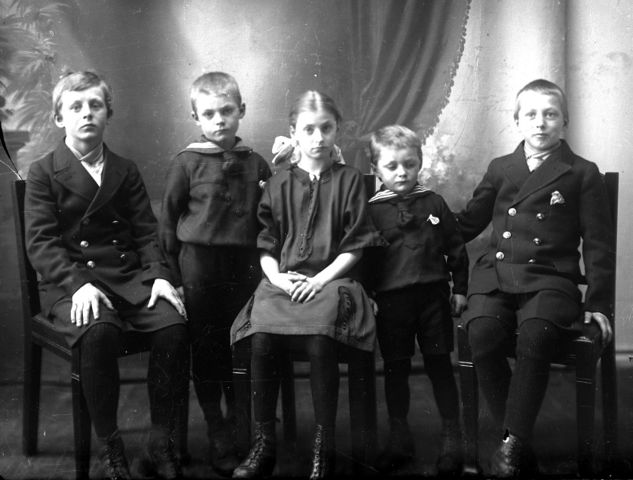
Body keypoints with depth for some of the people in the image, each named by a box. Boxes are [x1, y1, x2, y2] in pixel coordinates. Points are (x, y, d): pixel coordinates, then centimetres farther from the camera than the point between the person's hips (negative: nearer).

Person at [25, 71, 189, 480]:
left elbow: (147, 232, 10)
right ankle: (110, 447, -17)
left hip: (129, 277, 3)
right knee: (99, 332, -35)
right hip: (70, 282, -3)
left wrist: (160, 275, -9)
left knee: (173, 326, -25)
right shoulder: (43, 173, 5)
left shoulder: (126, 172, 16)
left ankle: (162, 442, -10)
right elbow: (41, 243, -5)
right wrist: (78, 284, -21)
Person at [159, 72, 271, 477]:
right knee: (206, 348, 5)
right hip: (199, 262, -1)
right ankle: (217, 433, 18)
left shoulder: (255, 163, 4)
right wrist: (175, 270, 0)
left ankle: (240, 425, 26)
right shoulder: (187, 163, -3)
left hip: (244, 265, 2)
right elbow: (168, 219, 2)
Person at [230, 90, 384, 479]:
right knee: (261, 339, -26)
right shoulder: (279, 185, 13)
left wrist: (319, 279, -10)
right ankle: (264, 444, -11)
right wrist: (277, 277, -5)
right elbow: (266, 247, 14)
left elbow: (354, 247, 1)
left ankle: (324, 448, -15)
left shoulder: (349, 181, 6)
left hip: (329, 280, -2)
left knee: (320, 341, -32)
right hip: (283, 281, 3)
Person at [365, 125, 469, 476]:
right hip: (391, 300, 0)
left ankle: (452, 439, 15)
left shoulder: (434, 204, 5)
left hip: (433, 294, 0)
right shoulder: (372, 210, 1)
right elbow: (363, 256, 0)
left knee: (440, 365, 5)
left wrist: (460, 289, 8)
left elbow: (456, 248, 9)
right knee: (395, 368, 8)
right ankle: (399, 440, 21)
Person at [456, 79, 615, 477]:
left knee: (535, 335, -35)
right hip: (496, 275, 3)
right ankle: (519, 443, -16)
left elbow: (599, 245, 9)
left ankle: (511, 446, -24)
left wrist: (598, 304, 3)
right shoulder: (500, 169, 21)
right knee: (482, 334, -29)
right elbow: (469, 223, 26)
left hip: (550, 279, -2)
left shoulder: (583, 174, 11)